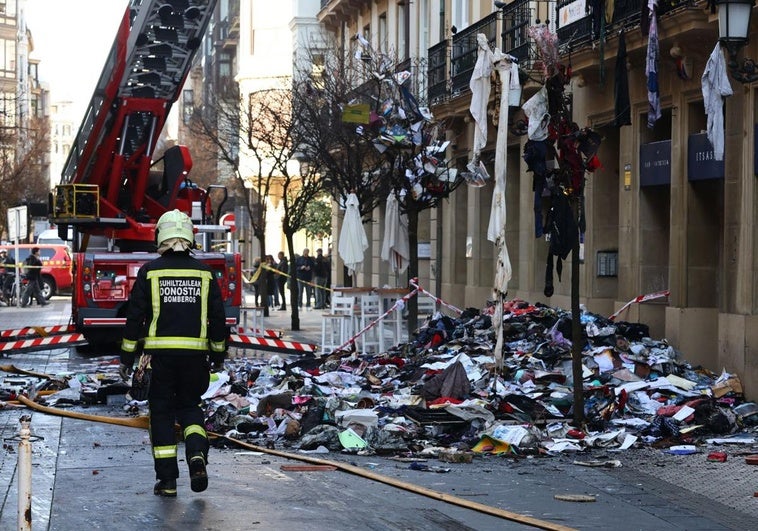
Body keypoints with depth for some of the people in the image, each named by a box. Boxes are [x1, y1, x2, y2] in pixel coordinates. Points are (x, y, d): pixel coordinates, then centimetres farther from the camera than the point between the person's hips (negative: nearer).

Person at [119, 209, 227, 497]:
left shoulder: (150, 272, -2)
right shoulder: (204, 273, 4)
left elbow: (135, 316, -2)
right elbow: (218, 317, 8)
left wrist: (127, 357, 6)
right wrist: (219, 354, 20)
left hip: (160, 353, -2)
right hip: (195, 353, 2)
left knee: (161, 412, 8)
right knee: (190, 406, 17)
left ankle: (167, 479, 5)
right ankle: (197, 457, -8)